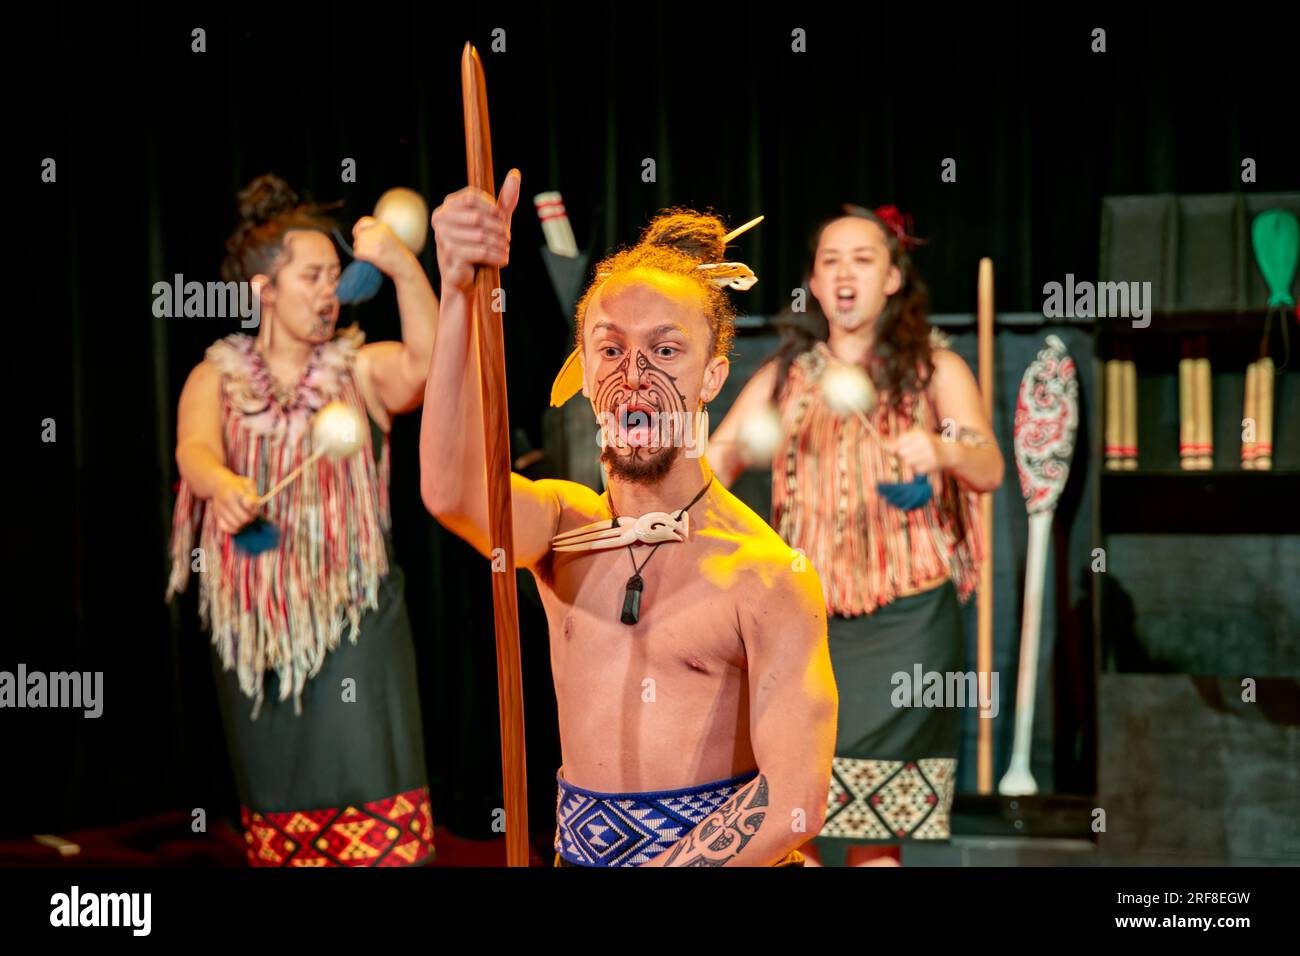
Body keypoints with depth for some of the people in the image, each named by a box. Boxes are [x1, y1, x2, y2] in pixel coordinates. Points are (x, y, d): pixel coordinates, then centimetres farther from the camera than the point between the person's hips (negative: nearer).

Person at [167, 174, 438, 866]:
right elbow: (194, 448, -14)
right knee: (276, 803, 9)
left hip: (354, 615, -2)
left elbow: (426, 366, -20)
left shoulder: (361, 369, 2)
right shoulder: (217, 378, 6)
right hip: (252, 621, 2)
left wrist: (404, 268, -33)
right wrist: (223, 485, -37)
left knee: (376, 814, -10)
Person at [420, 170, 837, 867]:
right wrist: (461, 295, -28)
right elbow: (452, 491, -18)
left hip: (723, 858, -2)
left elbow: (791, 803, -12)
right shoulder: (563, 527, 4)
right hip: (578, 848, 3)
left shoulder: (769, 575, -8)